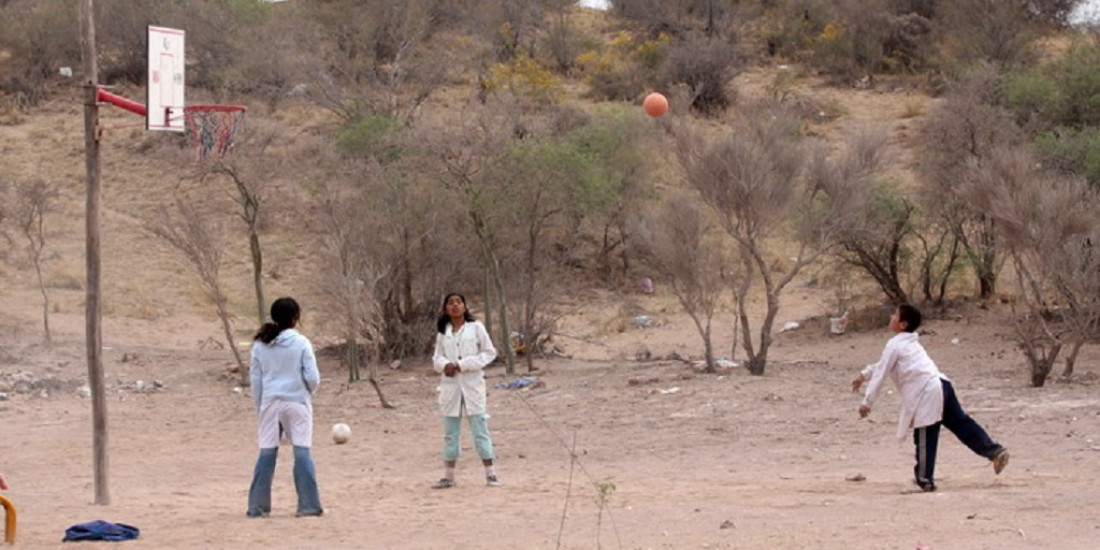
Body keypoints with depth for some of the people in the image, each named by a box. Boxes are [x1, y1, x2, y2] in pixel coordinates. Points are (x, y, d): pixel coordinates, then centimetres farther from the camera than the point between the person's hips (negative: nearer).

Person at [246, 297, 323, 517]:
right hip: (296, 402, -3)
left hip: (270, 403, 3)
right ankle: (309, 505, 0)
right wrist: (308, 391, 15)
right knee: (302, 453, 1)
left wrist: (260, 406, 17)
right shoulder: (301, 343, -7)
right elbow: (313, 377, -7)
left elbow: (255, 379, 7)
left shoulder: (260, 345, 2)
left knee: (266, 453, 6)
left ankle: (257, 506, 7)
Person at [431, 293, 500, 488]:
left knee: (479, 428, -4)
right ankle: (448, 476, 15)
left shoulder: (476, 327, -1)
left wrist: (463, 365, -13)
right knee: (450, 432, 8)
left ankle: (490, 474, 1)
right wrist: (445, 365, -12)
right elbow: (437, 357, 13)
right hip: (450, 384, 4)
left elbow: (489, 353, -3)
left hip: (472, 383, -4)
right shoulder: (443, 332, 9)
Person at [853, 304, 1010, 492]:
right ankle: (994, 451, 2)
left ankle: (924, 479, 4)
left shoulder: (894, 345, -1)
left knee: (924, 438, -2)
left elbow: (881, 373, -1)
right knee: (961, 423, 9)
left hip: (926, 392, -9)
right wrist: (864, 375, 44)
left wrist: (867, 402, 2)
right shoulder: (911, 342, 27)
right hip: (941, 385, 9)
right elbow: (883, 365, 40)